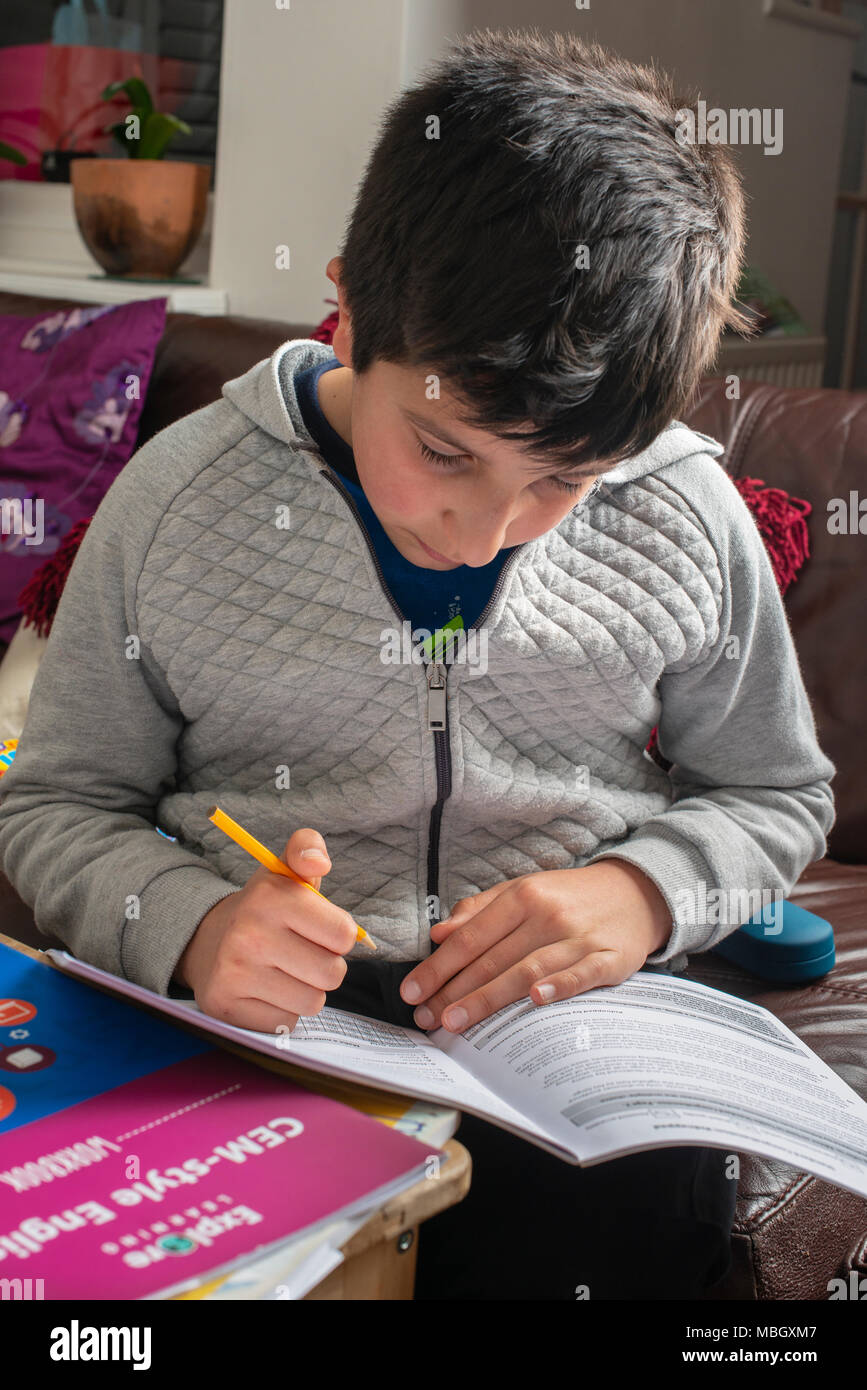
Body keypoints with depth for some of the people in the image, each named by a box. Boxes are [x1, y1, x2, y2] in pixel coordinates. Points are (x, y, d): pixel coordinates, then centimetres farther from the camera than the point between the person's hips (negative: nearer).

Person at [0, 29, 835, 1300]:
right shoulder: (177, 503, -3)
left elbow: (778, 792, 15)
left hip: (571, 1019, 1)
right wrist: (188, 925, -16)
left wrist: (644, 891, -7)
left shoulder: (689, 522, 0)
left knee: (626, 1239, -31)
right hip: (262, 1026, 0)